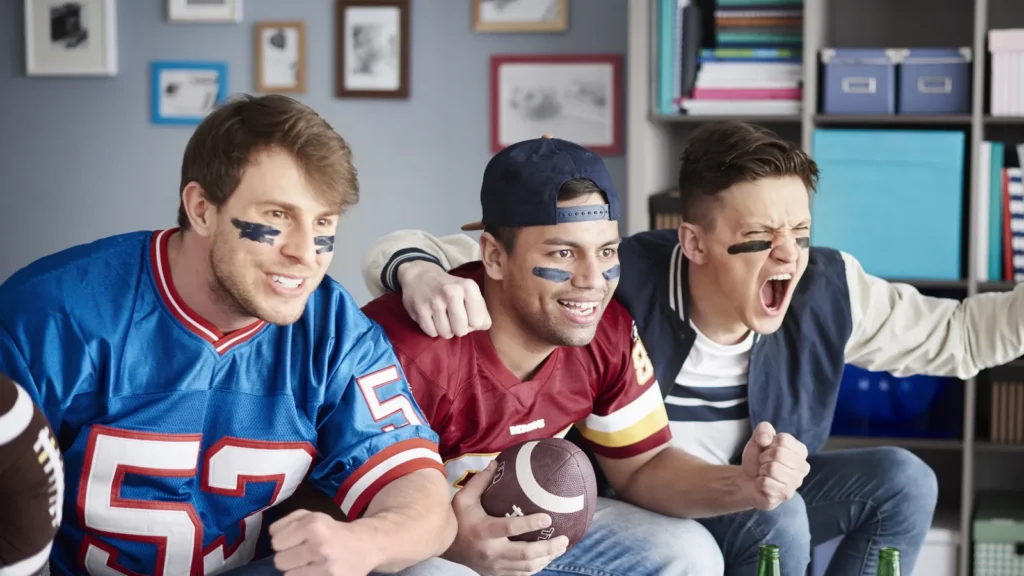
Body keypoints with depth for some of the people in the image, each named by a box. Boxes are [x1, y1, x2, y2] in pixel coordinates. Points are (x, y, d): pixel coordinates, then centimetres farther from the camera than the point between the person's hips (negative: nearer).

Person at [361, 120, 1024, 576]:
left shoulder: (827, 289, -15)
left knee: (902, 479, -11)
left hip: (749, 496, 5)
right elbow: (401, 253, -28)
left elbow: (954, 333, 1)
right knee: (776, 517, -30)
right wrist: (423, 273, -52)